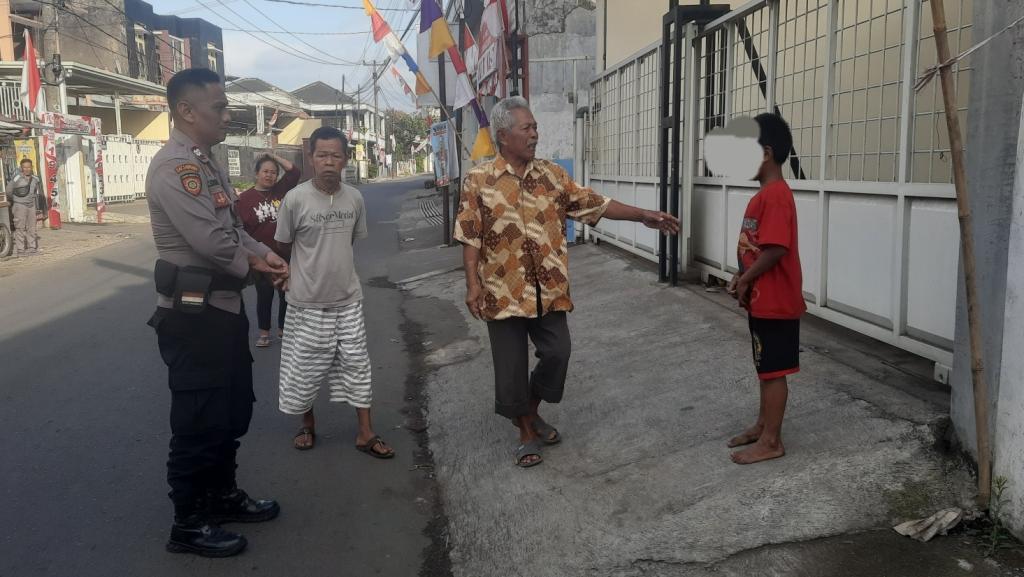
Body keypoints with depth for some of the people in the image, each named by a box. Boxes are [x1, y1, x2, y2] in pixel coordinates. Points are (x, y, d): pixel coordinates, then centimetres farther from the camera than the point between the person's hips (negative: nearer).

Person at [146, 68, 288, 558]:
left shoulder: (207, 164, 13)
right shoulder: (174, 167, -20)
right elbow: (212, 241, -27)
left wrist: (264, 253, 1)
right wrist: (252, 263, -8)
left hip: (223, 305, 10)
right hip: (193, 314, -10)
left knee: (232, 410, 21)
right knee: (199, 420, 3)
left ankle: (223, 496, 39)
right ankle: (188, 525, 19)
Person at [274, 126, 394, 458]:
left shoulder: (354, 199, -4)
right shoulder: (295, 199, -14)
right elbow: (284, 246, -2)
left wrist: (331, 264, 10)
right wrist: (312, 268, 8)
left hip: (348, 298, 3)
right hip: (307, 301, -3)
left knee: (357, 364, 6)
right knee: (305, 366, 9)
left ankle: (365, 434, 16)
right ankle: (308, 425, 32)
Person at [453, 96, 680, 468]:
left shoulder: (553, 175, 4)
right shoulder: (479, 180, -5)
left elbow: (595, 205, 6)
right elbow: (471, 237, -5)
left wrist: (644, 216, 1)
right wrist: (473, 284, -11)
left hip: (550, 289, 3)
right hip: (504, 292, -3)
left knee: (557, 353, 5)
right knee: (512, 365, 4)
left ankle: (532, 412, 31)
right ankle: (526, 432, 24)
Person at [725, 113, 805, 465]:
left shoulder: (776, 194, -20)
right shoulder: (765, 194, 12)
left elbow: (775, 249, -25)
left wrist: (744, 281, -13)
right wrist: (742, 278, 7)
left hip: (775, 302, -10)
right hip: (762, 300, 10)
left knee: (774, 370, 0)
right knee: (765, 368, 18)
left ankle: (771, 441, 11)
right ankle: (763, 425, 31)